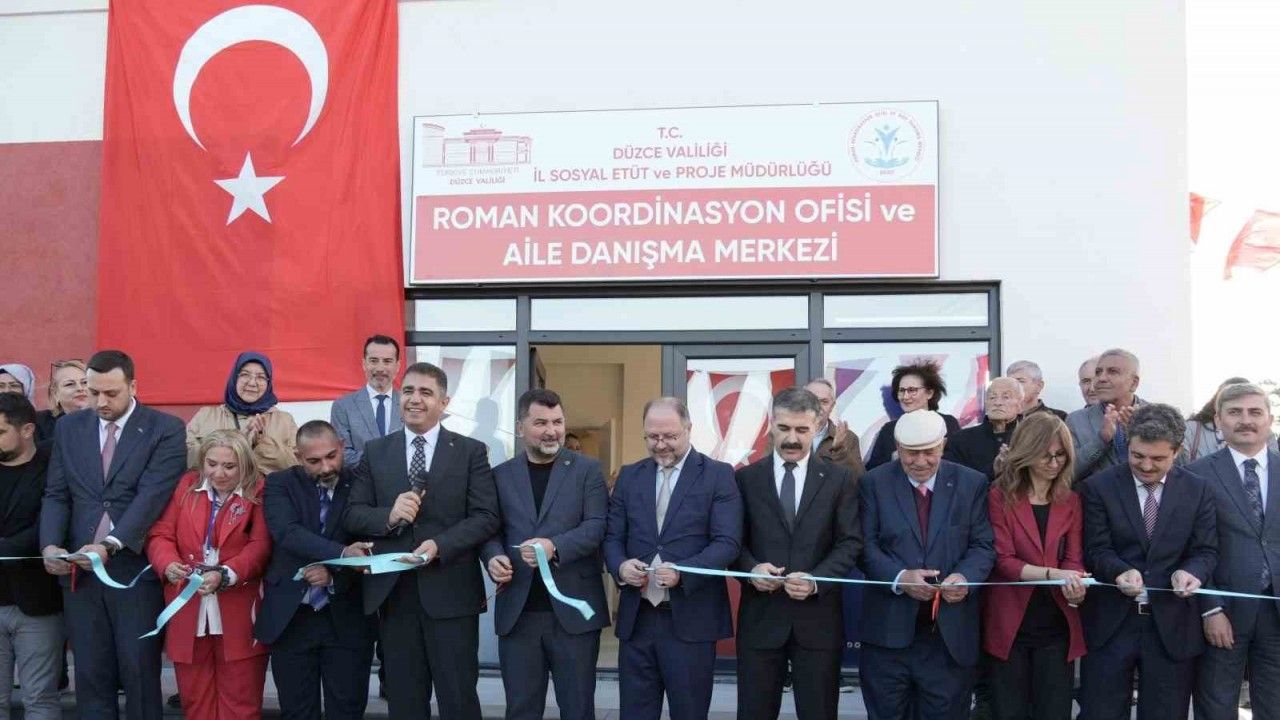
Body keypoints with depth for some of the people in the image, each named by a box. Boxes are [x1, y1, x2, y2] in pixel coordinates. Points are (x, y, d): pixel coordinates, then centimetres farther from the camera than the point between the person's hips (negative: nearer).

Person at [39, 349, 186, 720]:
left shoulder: (166, 429, -4)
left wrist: (109, 545, -26)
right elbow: (56, 495, 8)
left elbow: (151, 496, -14)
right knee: (90, 676, 8)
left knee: (139, 674, 1)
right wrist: (50, 545, -10)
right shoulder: (69, 428, 11)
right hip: (79, 570, 4)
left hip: (136, 570, -4)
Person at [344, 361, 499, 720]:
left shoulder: (471, 451, 2)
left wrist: (440, 545, -19)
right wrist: (388, 516, -16)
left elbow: (487, 517, -5)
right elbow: (353, 515, 5)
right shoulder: (375, 451, 10)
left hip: (450, 591, -2)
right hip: (392, 591, 2)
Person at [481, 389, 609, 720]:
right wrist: (493, 557, -12)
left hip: (573, 609, -2)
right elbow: (492, 530, 10)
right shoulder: (501, 475, 11)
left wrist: (555, 547, -23)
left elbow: (597, 525, -7)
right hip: (517, 612, 2)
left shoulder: (587, 470, 4)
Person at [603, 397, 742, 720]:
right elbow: (612, 537, 11)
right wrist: (620, 566, -12)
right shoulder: (629, 476, 12)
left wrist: (682, 573, -23)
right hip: (636, 618, 4)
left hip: (690, 619, -3)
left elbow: (728, 543, -9)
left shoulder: (718, 475, -1)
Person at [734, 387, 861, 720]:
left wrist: (815, 580, -17)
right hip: (760, 617, 0)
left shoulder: (840, 479, 5)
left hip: (818, 618, 0)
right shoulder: (745, 478, 5)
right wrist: (751, 569, -16)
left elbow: (850, 542, -1)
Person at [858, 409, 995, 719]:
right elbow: (866, 546, -4)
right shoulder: (875, 483, 1)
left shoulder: (972, 484, 4)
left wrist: (965, 577, -19)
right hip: (889, 629, 0)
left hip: (950, 632, 1)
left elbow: (982, 546, 1)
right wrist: (900, 578, -21)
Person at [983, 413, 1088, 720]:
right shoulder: (1000, 497, -4)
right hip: (1009, 625, -3)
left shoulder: (1071, 502, 9)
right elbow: (1002, 561, -10)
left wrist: (1074, 586, -20)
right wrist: (1052, 573, -24)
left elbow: (1074, 559, 3)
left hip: (1056, 626, 3)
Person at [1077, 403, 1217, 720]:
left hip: (1172, 624, 1)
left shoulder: (1198, 490, 4)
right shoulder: (1098, 487, -2)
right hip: (1110, 622, -1)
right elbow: (1097, 549, -5)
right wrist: (1121, 571, -27)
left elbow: (1206, 551, 2)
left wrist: (1190, 572, -21)